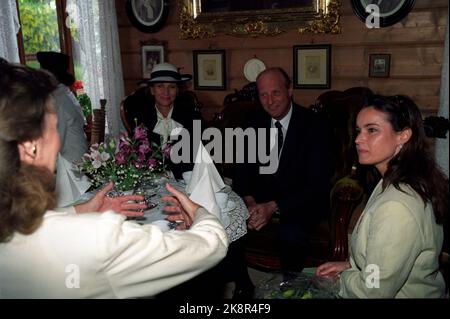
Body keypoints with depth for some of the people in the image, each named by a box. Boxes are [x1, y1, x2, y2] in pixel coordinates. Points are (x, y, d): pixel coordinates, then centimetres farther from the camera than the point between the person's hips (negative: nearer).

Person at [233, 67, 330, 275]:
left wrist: (274, 207, -27)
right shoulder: (254, 124, 4)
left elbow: (316, 184, -16)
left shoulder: (314, 125, -11)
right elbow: (242, 170, 3)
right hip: (260, 198, 5)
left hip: (302, 201, -4)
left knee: (291, 234, -34)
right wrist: (250, 202, -19)